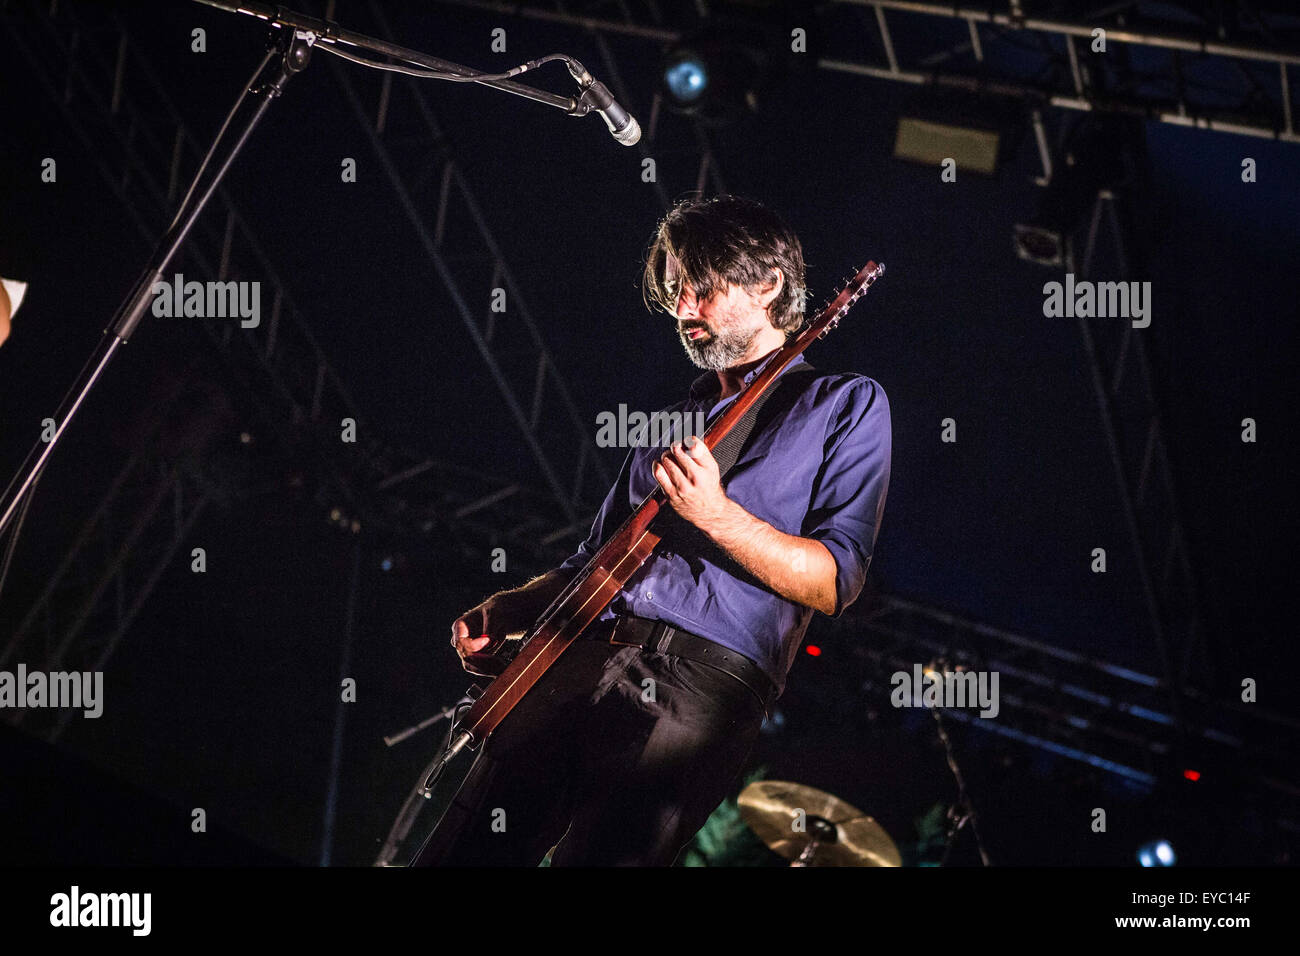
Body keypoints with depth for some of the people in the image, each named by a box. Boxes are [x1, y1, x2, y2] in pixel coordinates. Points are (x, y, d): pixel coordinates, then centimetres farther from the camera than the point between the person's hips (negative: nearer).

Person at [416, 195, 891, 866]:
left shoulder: (846, 406, 10)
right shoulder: (671, 426, 30)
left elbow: (835, 583, -1)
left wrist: (716, 516, -12)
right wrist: (504, 612, 13)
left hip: (703, 680, -5)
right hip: (580, 657, 6)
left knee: (601, 854, -22)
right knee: (456, 856, -8)